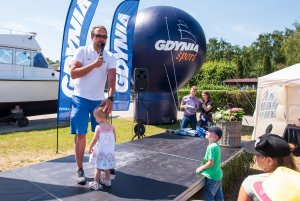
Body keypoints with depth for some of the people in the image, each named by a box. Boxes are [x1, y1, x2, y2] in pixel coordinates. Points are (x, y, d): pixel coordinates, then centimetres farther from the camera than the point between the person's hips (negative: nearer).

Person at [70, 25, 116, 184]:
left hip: (99, 100, 3)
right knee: (80, 134, -1)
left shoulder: (110, 57, 1)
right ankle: (79, 169, 11)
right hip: (81, 99, -3)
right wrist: (93, 65, -22)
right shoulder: (82, 51, -5)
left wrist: (110, 98, -26)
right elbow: (73, 73, -15)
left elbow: (112, 78, -12)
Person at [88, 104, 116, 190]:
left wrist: (90, 148, -2)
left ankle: (96, 183, 13)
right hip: (109, 151, 5)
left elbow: (95, 140, -15)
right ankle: (107, 180, 31)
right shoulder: (111, 126, -3)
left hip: (100, 151, -5)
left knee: (98, 168, 6)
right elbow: (114, 139, 4)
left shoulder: (99, 127, -17)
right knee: (106, 167, 20)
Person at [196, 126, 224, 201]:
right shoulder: (216, 145, 4)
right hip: (218, 175, 9)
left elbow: (210, 163, -25)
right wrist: (203, 167, 14)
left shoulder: (211, 147, -24)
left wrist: (201, 168, -10)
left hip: (212, 176, -9)